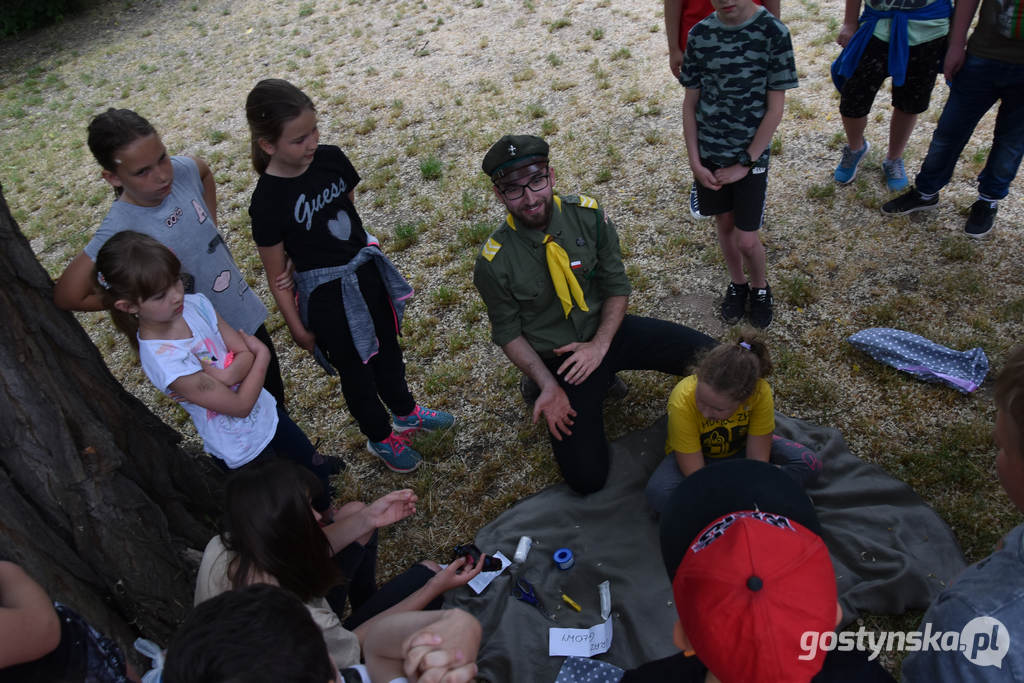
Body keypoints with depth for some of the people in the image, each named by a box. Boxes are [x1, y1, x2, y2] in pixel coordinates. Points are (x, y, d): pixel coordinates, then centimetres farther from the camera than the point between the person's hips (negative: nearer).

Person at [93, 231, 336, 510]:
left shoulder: (195, 303, -15)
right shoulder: (161, 359, -33)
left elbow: (245, 354, -11)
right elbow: (240, 405, -26)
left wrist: (223, 375, -31)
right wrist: (262, 355, -14)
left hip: (268, 413, 6)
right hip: (244, 450, -6)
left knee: (319, 472, 25)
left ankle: (327, 518, 55)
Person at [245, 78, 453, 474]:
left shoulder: (330, 158, -11)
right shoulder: (268, 201, -25)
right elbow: (276, 275, -15)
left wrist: (365, 253, 14)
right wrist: (298, 329, -8)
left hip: (367, 269, 6)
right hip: (327, 293, -6)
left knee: (387, 345, 26)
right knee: (356, 370, 17)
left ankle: (405, 412, 55)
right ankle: (380, 437, 44)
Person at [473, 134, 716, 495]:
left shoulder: (588, 215, -10)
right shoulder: (494, 263, -17)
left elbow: (617, 286, -1)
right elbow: (509, 333, -5)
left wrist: (600, 345, -15)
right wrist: (548, 385, -17)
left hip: (607, 330, 2)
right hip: (558, 357, -2)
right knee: (587, 477, -14)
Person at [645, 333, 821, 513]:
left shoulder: (760, 393, -32)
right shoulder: (682, 403, -37)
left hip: (740, 449, 2)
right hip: (695, 454, -2)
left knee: (809, 463, -18)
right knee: (659, 493, -34)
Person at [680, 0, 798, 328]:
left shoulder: (773, 33, -13)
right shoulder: (700, 34, -4)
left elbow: (775, 108, -11)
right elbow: (690, 103, 2)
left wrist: (744, 164, -12)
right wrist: (695, 161, -5)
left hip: (751, 155, -3)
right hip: (709, 152, 3)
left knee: (746, 239, -1)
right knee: (724, 223, 15)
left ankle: (760, 288, 29)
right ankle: (737, 284, 39)